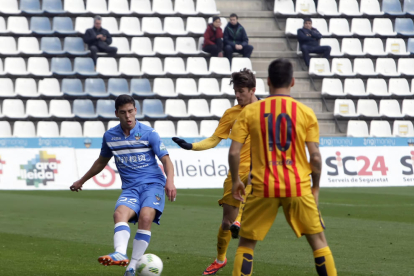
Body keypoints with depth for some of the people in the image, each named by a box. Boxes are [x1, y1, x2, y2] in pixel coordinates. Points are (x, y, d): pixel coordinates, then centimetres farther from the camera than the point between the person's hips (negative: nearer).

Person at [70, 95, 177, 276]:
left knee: (145, 217, -29)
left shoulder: (148, 133, -3)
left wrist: (170, 181, -24)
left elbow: (165, 159, -5)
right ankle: (120, 254, -52)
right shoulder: (109, 136, 9)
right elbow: (102, 161, 27)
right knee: (120, 213, -29)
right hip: (130, 188, 3)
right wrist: (82, 181, 34)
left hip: (152, 184, -3)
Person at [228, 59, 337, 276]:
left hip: (263, 188, 0)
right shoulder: (306, 113, -2)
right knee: (318, 241, 10)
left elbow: (234, 152, -4)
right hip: (298, 188, 0)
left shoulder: (250, 111, -1)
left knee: (246, 243, 13)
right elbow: (316, 157, -4)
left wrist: (236, 180, 12)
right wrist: (315, 187, 11)